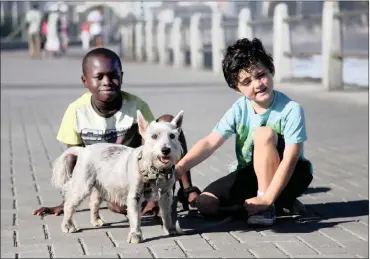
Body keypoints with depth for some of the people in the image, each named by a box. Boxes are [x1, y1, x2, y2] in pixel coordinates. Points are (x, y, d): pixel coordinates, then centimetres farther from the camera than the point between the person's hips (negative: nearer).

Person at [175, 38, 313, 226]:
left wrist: (267, 199, -33)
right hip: (250, 175, 5)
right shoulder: (239, 110, -8)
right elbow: (210, 143, -16)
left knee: (264, 133, -30)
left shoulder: (291, 109, -21)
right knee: (205, 203, -15)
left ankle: (269, 203, -22)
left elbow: (289, 160, -26)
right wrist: (179, 168, -32)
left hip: (287, 176, -5)